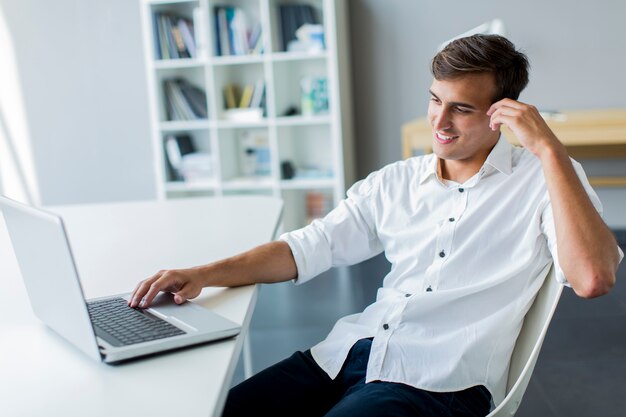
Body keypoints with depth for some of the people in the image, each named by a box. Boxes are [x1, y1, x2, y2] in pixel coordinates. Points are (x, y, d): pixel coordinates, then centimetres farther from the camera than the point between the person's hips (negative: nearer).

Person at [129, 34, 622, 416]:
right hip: (345, 354, 5)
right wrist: (203, 274, -3)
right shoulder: (396, 181, 13)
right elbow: (309, 247, 9)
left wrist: (549, 149, -16)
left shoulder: (543, 180, 0)